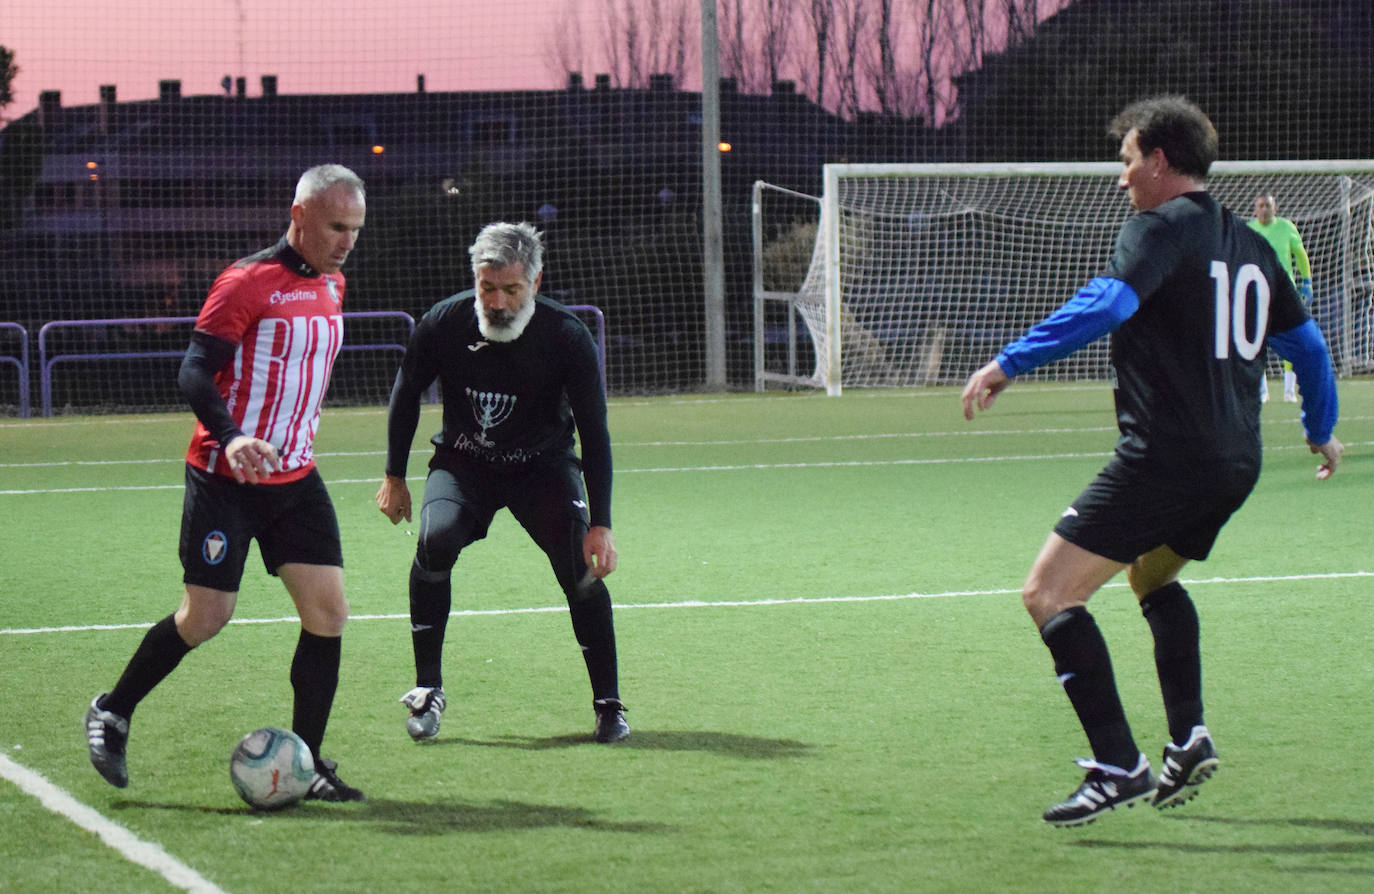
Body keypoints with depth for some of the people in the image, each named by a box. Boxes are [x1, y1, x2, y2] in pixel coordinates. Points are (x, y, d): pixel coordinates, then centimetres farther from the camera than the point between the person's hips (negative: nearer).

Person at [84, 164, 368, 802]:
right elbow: (194, 373, -19)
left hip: (294, 479, 7)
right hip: (224, 479, -7)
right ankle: (112, 713, 20)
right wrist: (231, 438, -33)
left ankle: (305, 765, 3)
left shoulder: (331, 286, 10)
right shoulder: (247, 282, -14)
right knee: (206, 617, -3)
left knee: (328, 611, -5)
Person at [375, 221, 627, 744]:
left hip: (542, 465, -1)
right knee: (436, 540, -27)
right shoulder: (444, 324, -18)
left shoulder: (567, 338, -21)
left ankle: (608, 703, -4)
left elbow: (594, 435, -16)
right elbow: (407, 393, 1)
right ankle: (427, 690, -13)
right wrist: (394, 476, 5)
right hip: (463, 461, 1)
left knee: (580, 567, -20)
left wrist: (600, 524, -22)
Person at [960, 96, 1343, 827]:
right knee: (1153, 575, 34)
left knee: (1048, 594, -8)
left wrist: (1009, 363, -25)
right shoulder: (1248, 245, 17)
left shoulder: (1161, 228, -7)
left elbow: (1105, 305, -24)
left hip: (1163, 458, -9)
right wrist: (1321, 432, 40)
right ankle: (1188, 743, 23)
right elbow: (1306, 343, 25)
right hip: (1235, 462, 9)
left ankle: (1118, 767, -17)